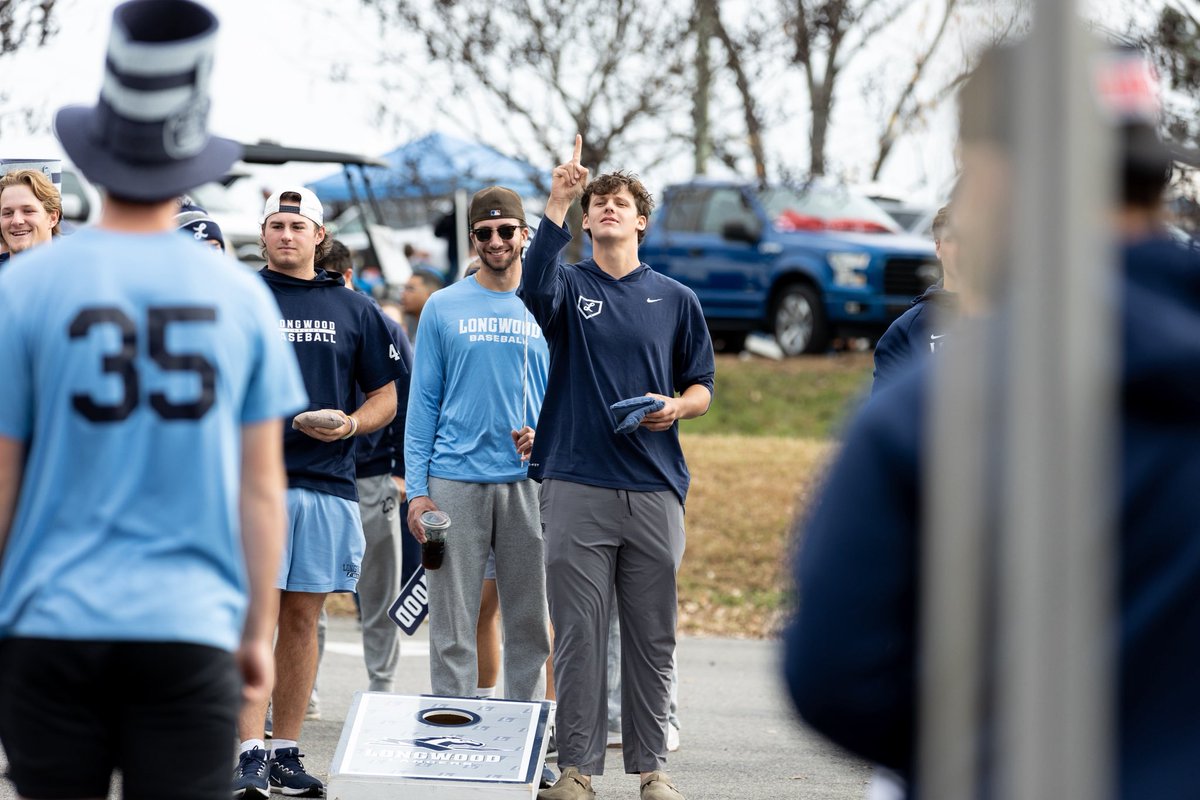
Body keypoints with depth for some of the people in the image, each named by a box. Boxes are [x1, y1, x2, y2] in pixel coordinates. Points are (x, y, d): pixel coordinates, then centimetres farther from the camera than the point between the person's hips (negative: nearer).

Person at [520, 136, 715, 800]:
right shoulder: (569, 287, 6)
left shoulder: (676, 299, 13)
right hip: (576, 485, -2)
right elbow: (533, 289, -18)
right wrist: (557, 204, -27)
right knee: (578, 632, -1)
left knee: (652, 635, 5)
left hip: (655, 488, 2)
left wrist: (677, 407, -8)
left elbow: (702, 388, 15)